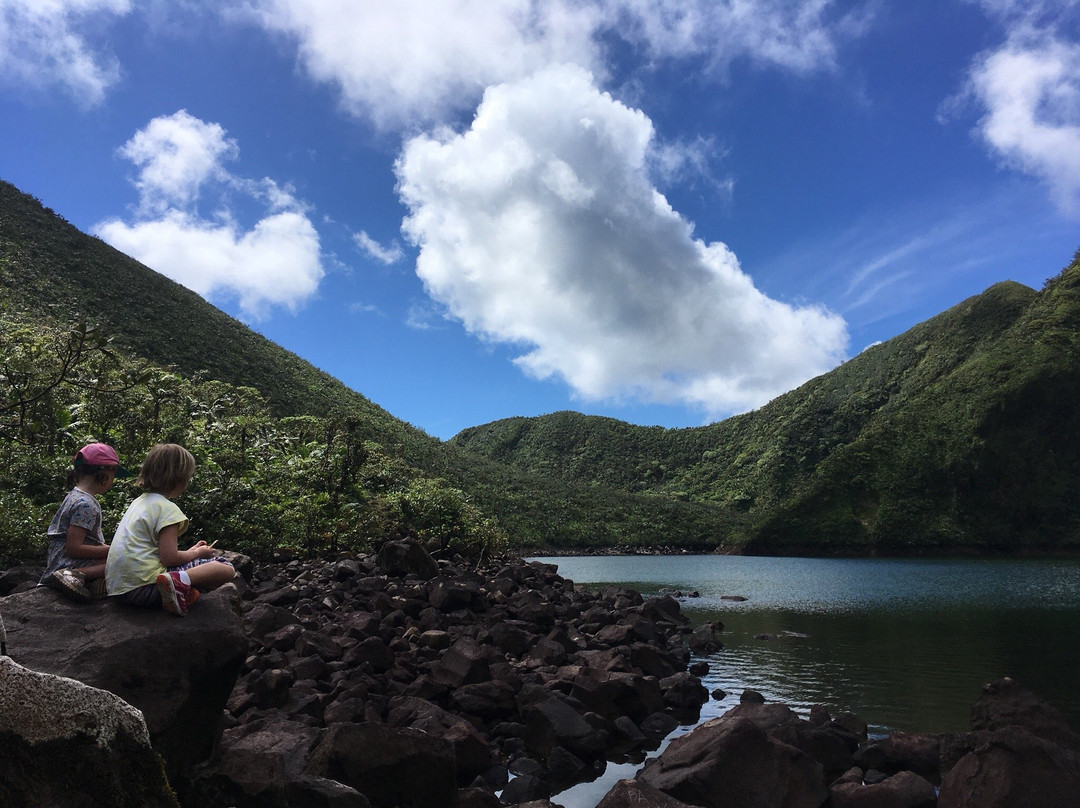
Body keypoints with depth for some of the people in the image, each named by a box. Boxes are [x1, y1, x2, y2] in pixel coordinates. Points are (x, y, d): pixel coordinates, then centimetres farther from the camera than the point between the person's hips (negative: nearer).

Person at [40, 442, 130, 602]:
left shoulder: (74, 495, 15)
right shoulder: (85, 504, -17)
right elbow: (73, 548, -21)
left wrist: (105, 547, 9)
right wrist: (112, 550, -18)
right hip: (69, 564, -10)